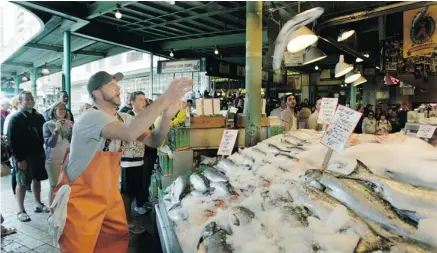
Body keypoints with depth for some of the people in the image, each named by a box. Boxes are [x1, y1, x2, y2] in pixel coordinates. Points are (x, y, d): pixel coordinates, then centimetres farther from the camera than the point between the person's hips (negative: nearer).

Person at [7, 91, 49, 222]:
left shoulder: (39, 117, 10)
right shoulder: (15, 118, -6)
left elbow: (44, 134, 13)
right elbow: (12, 140, -11)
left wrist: (43, 151, 4)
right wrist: (19, 158, -16)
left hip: (38, 154, 5)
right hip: (24, 156, -5)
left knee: (37, 180, 14)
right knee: (22, 183, 3)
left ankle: (39, 205, 26)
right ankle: (21, 211, 12)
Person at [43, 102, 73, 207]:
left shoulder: (69, 123, 5)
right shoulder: (47, 125, -2)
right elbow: (49, 143, -10)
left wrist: (71, 128, -14)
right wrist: (56, 129, -20)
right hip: (53, 160, -2)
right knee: (54, 186, 5)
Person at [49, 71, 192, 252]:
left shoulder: (122, 119, 3)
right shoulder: (92, 117, -24)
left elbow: (152, 141, -1)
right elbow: (130, 133, -43)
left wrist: (167, 116, -20)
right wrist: (165, 98, -42)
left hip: (108, 195, 8)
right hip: (80, 198, -7)